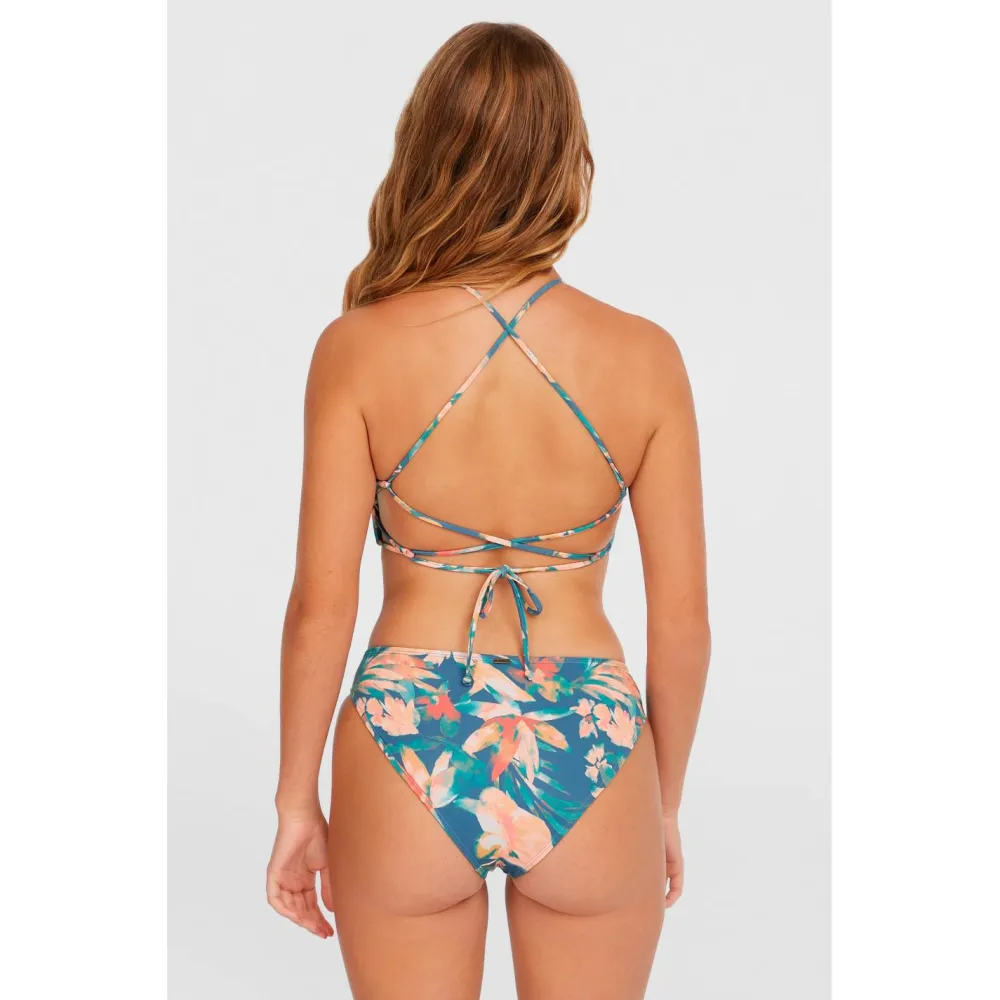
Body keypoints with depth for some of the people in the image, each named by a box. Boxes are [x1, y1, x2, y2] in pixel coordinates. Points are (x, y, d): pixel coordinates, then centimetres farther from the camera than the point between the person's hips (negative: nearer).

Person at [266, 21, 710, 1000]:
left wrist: (296, 803, 6)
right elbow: (683, 622, -3)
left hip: (408, 765, 0)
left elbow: (320, 606, -8)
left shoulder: (358, 348, -10)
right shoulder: (643, 356, -7)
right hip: (590, 768, 1)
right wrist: (667, 804, 12)